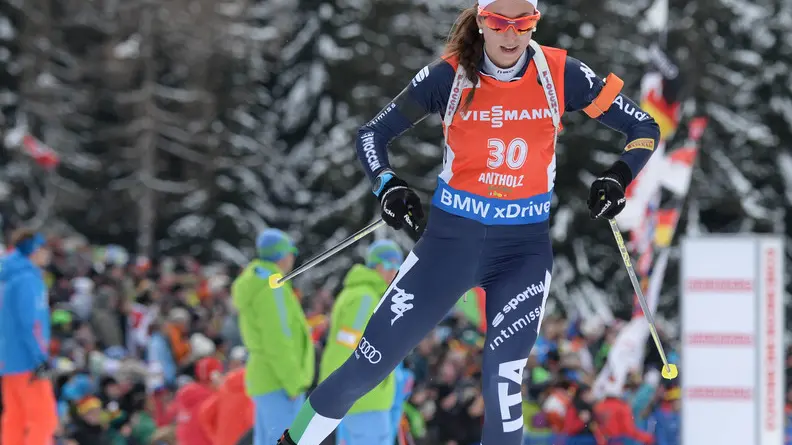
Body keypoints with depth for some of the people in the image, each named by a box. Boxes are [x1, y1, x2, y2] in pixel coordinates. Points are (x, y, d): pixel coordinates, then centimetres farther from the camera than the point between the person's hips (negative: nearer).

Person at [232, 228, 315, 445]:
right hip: (280, 383, -10)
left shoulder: (257, 286, 17)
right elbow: (277, 341, -21)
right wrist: (294, 384, -19)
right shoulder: (272, 288, -15)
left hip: (267, 382, 10)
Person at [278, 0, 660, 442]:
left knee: (502, 384, -13)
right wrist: (389, 186, -17)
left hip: (524, 249, 0)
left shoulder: (562, 75, -8)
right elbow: (373, 133, 0)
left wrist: (618, 178, -14)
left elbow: (645, 128, 2)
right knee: (371, 362, 4)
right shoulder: (450, 77, -10)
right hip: (451, 239, 0)